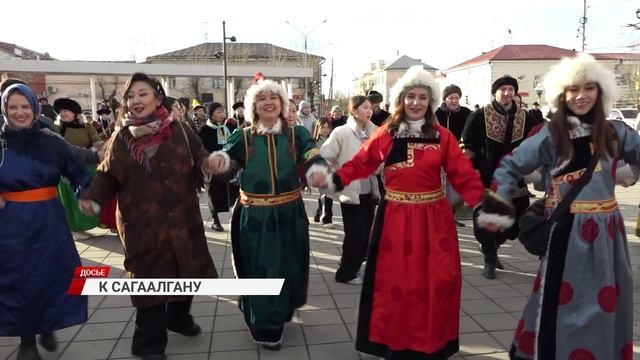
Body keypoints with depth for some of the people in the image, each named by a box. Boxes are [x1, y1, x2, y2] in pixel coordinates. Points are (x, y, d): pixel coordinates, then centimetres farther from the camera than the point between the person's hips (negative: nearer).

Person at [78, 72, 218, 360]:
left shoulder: (179, 130, -2)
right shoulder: (121, 138, 0)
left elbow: (200, 158, 1)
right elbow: (108, 175, 4)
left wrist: (207, 163, -21)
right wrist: (93, 197, -12)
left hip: (182, 218, 1)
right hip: (142, 223, -1)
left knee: (186, 271, 15)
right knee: (149, 279, 5)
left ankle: (179, 317, 43)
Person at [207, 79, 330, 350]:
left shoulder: (296, 135, -1)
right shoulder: (243, 138, 0)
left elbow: (314, 158, -13)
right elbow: (225, 163, -10)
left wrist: (318, 171, -36)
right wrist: (218, 159, -33)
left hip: (288, 214, 2)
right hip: (254, 217, -1)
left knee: (288, 268, 15)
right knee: (259, 271, 5)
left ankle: (280, 314, 43)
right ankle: (265, 328, 23)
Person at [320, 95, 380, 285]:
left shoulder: (373, 132, 4)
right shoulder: (341, 133, -12)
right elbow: (324, 157, -14)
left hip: (369, 191, 6)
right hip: (351, 192, -6)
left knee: (365, 233, 13)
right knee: (354, 234, 1)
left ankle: (354, 267, 31)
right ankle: (345, 273, 18)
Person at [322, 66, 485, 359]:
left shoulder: (442, 137, 0)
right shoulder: (386, 134, 0)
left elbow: (464, 175, -4)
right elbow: (359, 164, -1)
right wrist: (334, 181, -14)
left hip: (433, 218, 1)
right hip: (395, 217, 0)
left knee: (435, 282, 9)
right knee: (395, 281, 10)